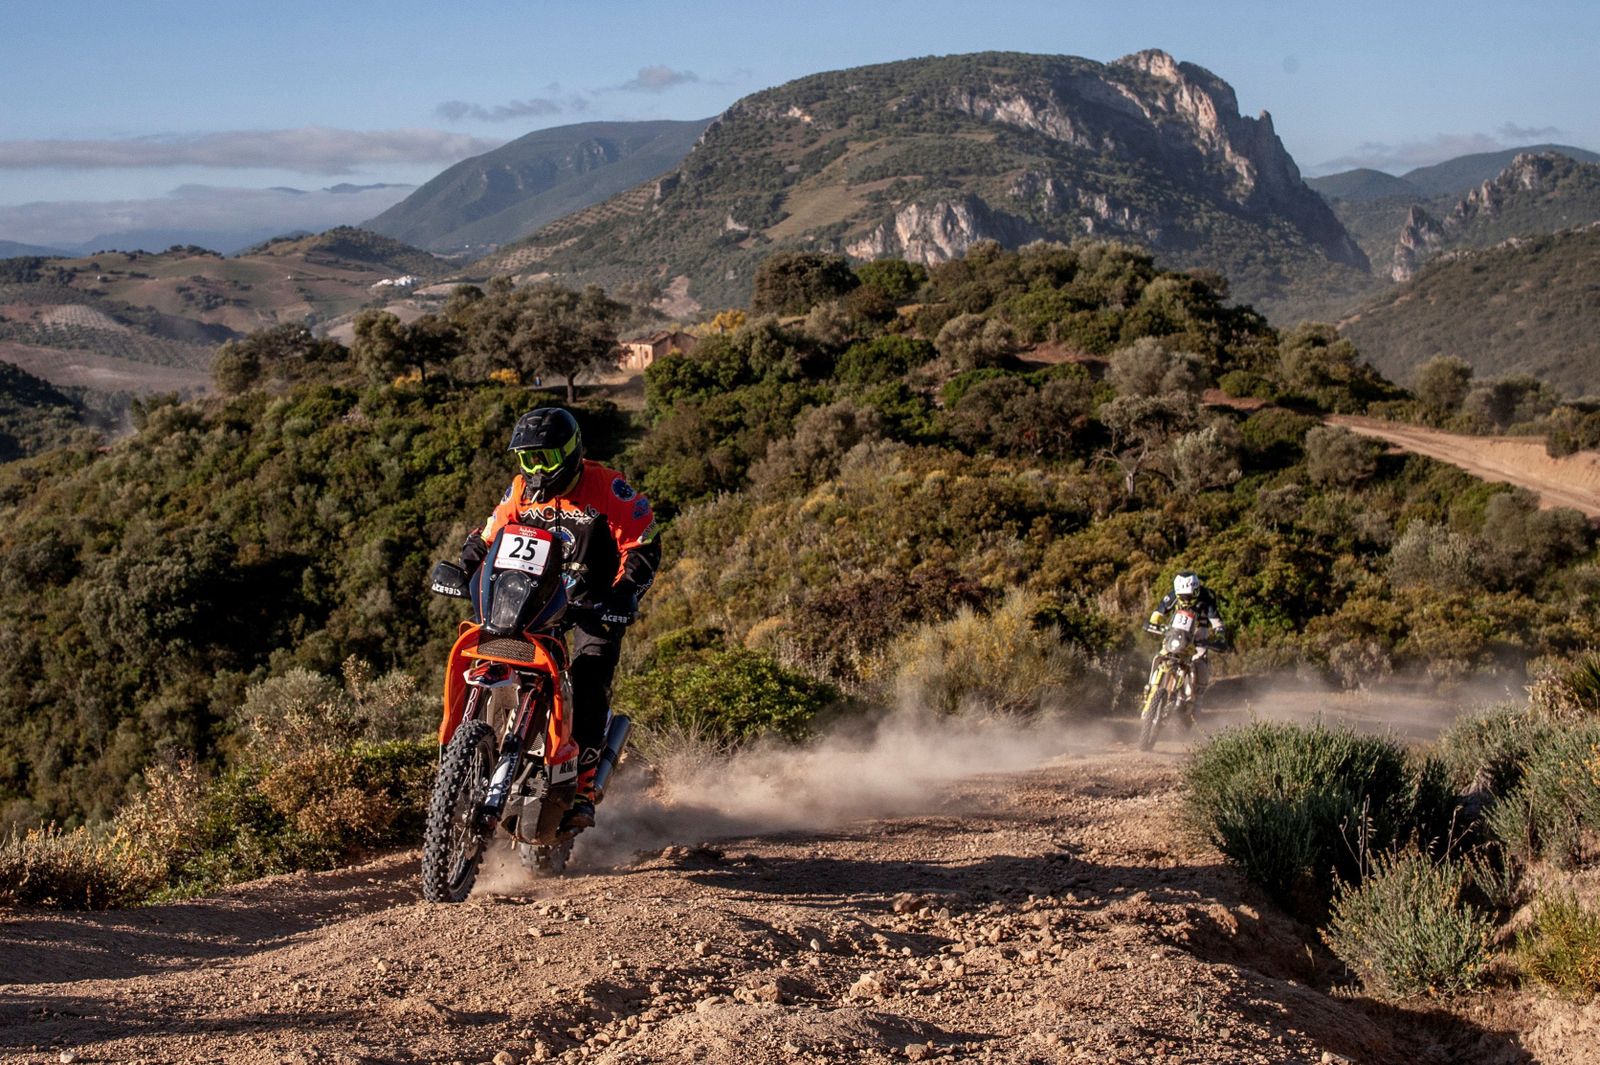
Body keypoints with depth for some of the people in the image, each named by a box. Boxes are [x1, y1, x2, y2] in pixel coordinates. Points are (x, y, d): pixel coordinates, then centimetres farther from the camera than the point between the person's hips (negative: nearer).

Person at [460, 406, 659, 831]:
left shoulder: (607, 488, -13)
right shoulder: (521, 491, 4)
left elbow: (644, 548, -14)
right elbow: (489, 537, 14)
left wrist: (621, 595, -26)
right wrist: (467, 568, -7)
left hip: (595, 600, -5)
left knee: (588, 687, -21)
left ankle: (582, 791, -19)